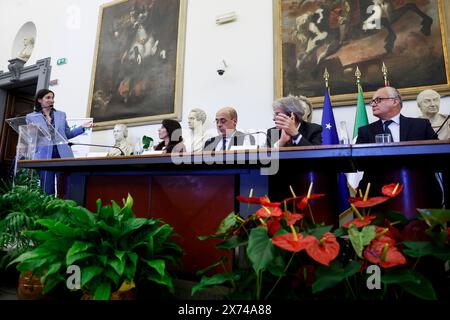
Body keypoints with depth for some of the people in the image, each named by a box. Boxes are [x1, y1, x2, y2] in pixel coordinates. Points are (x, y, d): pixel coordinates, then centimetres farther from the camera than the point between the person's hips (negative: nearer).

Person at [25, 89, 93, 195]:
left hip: (62, 154, 2)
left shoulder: (61, 114, 17)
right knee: (47, 190, 0)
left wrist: (82, 127, 5)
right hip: (45, 156, -1)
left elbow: (68, 134, 17)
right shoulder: (31, 117, 11)